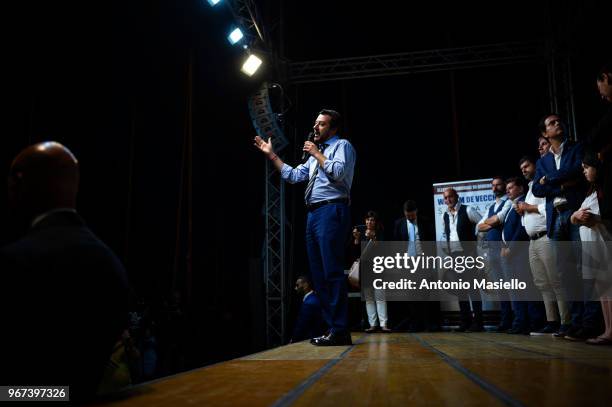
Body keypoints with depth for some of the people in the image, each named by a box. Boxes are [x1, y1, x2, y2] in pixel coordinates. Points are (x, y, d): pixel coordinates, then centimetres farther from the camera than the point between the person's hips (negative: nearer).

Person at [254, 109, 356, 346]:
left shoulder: (342, 145, 3)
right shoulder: (316, 154, 26)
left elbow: (339, 172, -15)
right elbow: (292, 176, 22)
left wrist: (316, 154, -7)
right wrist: (271, 155, 21)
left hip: (331, 212, -9)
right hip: (313, 214, 9)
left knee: (332, 272, -12)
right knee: (318, 274, 8)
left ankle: (340, 331, -9)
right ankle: (331, 326, 14)